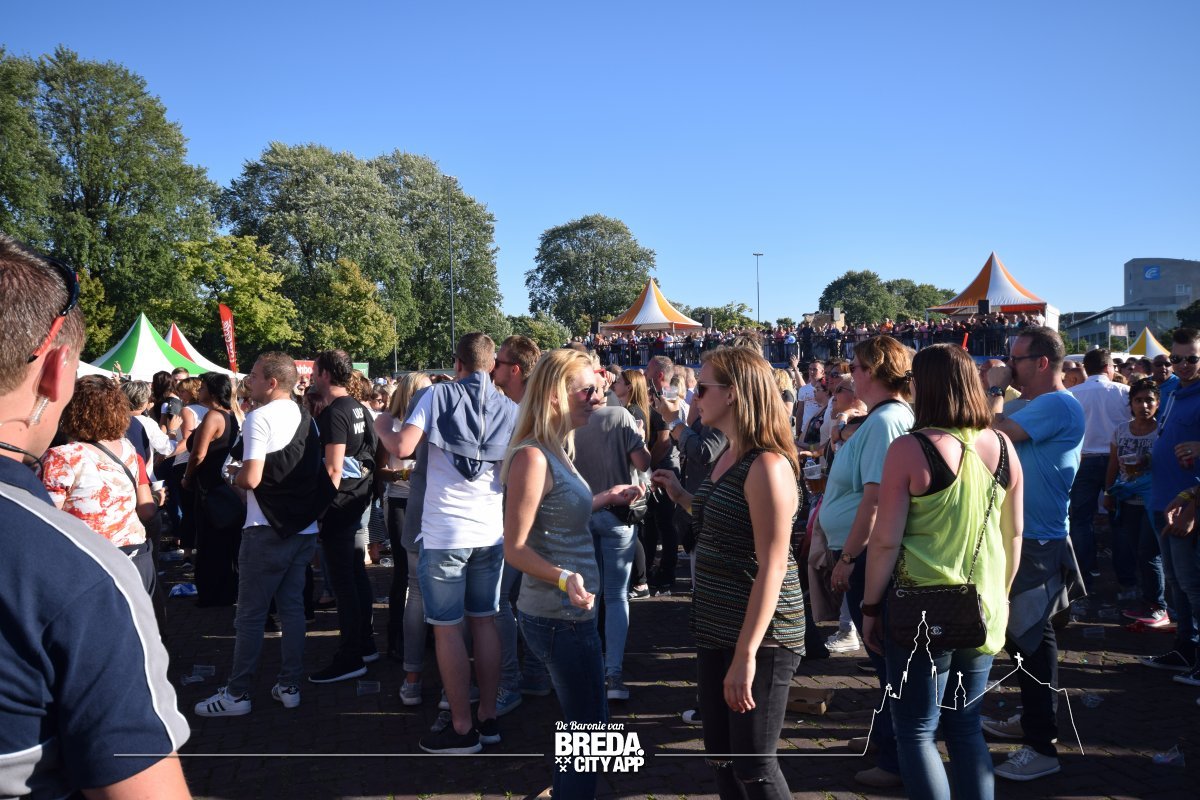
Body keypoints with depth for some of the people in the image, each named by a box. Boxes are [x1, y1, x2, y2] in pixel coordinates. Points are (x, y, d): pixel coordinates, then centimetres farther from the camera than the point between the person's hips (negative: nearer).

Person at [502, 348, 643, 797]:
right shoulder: (532, 456, -21)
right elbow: (515, 548, -22)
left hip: (570, 612, 10)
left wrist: (603, 500, 14)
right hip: (560, 617, -10)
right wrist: (564, 578, -36)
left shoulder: (555, 451, 7)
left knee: (584, 722, 23)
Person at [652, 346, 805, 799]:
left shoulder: (767, 465, -20)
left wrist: (746, 655, -25)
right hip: (715, 629, 9)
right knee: (722, 756, 18)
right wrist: (681, 496, 11)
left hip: (760, 637, -9)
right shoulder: (728, 457, 9)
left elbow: (772, 567, -23)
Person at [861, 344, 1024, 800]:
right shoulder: (1002, 447, 2)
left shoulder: (910, 449, -14)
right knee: (966, 726, 18)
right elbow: (1014, 534, 10)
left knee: (916, 731, 6)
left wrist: (870, 607, -3)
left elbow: (886, 540, -14)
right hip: (984, 611, 6)